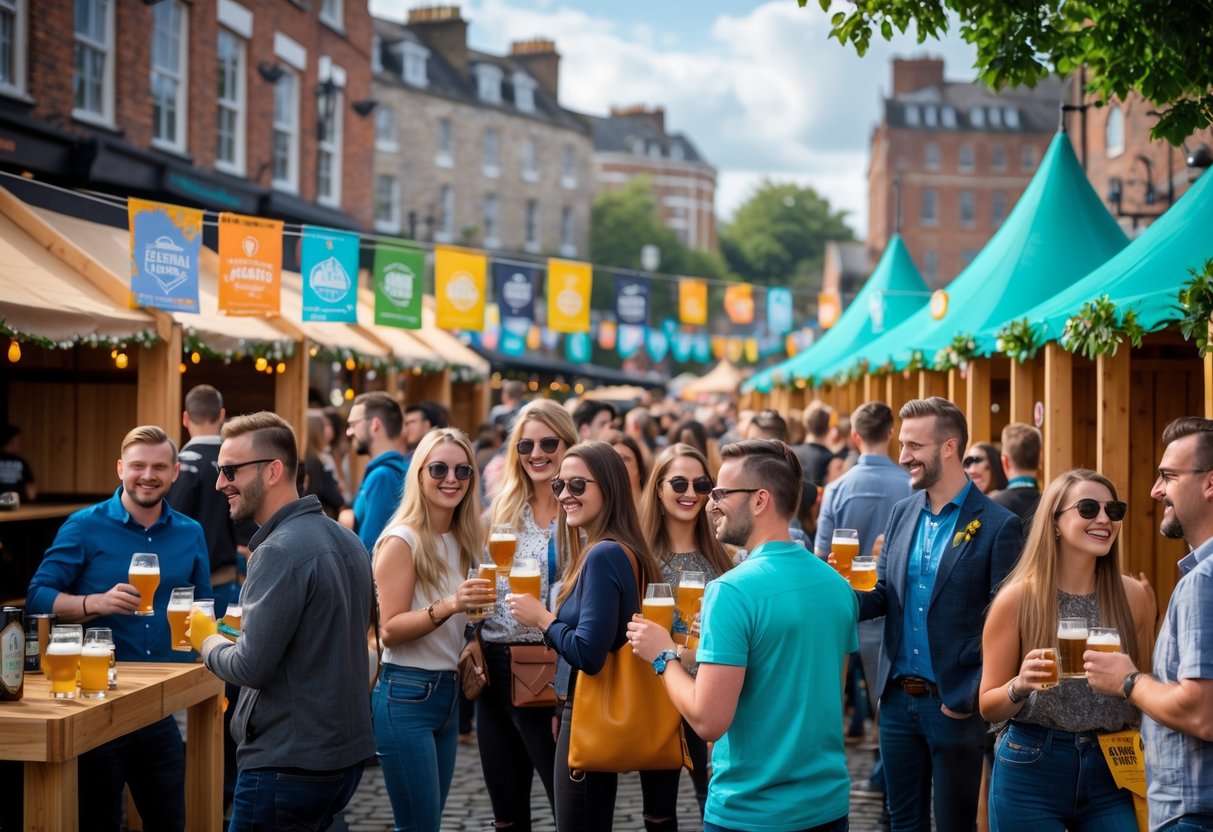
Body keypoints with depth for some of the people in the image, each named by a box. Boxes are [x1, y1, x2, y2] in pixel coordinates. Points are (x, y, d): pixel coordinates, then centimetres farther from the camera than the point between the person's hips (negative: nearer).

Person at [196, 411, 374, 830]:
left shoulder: (280, 551, -19)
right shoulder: (345, 539, 10)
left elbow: (250, 667, -21)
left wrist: (207, 640, -3)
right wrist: (247, 632, 18)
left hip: (288, 766, -9)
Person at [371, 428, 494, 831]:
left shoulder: (462, 540, 9)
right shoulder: (402, 541, -13)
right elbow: (389, 630, -19)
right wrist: (448, 606, -31)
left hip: (448, 692, 8)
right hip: (406, 696, -7)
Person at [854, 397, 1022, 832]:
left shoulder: (997, 525, -12)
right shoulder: (902, 513, 8)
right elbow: (882, 596, 10)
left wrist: (969, 698, -15)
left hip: (953, 705, -5)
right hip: (898, 699, 6)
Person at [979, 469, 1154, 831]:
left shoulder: (1134, 597, 0)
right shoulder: (1018, 597, -7)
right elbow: (988, 707, -3)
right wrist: (1019, 687, -22)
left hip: (1108, 772, 2)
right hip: (1031, 771, -2)